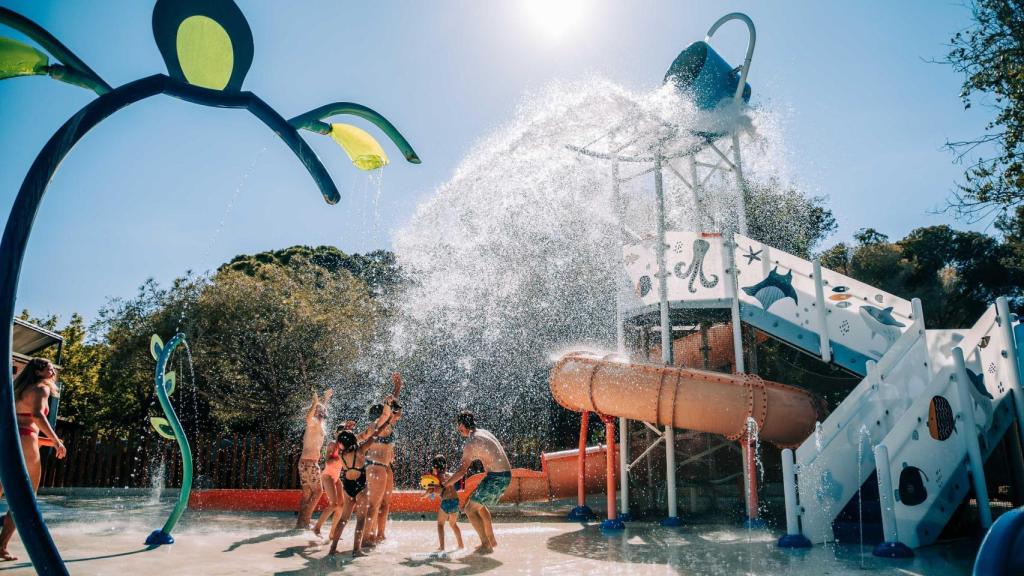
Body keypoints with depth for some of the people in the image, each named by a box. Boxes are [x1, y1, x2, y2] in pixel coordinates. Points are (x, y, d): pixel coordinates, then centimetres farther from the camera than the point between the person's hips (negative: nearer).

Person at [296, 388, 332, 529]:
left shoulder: (319, 423, 15)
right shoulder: (314, 422, -10)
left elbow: (322, 410, 38)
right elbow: (308, 417, -37)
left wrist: (326, 399, 45)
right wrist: (315, 403, -31)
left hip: (307, 462, 9)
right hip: (310, 462, -9)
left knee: (307, 492, 10)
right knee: (318, 491, -6)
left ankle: (301, 521, 12)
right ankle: (305, 520, -7)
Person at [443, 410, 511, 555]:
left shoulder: (471, 442, -14)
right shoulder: (483, 432, 14)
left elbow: (463, 470, -17)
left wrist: (445, 484, -6)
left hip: (495, 477, -9)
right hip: (506, 475, 9)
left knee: (470, 509, -1)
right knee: (480, 505, 27)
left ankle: (486, 545, 1)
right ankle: (491, 540, 34)